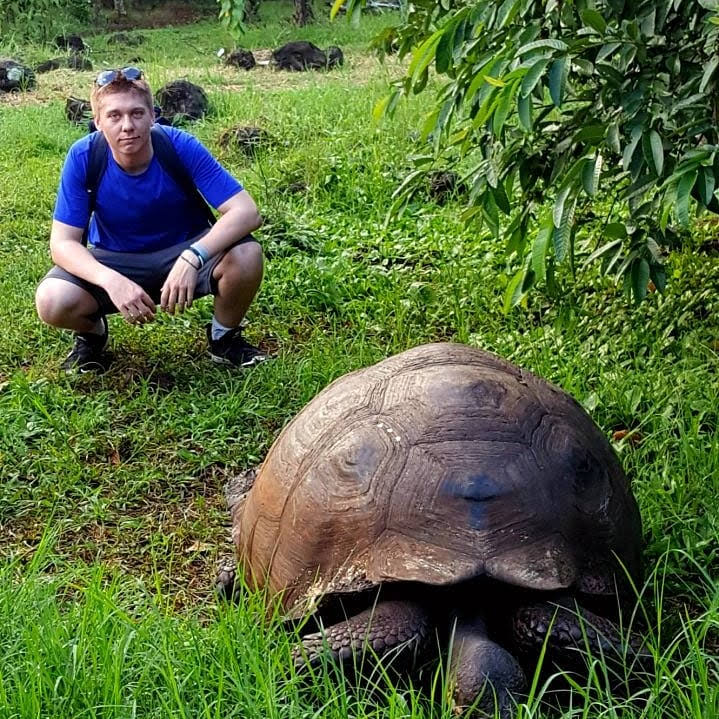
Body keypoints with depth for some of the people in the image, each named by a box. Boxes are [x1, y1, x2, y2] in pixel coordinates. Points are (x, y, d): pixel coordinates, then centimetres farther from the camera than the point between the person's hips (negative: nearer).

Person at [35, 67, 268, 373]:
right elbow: (63, 242, -19)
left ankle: (224, 336, 2)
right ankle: (92, 333, 10)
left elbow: (247, 212, -29)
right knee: (52, 302, -29)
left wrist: (193, 257, -44)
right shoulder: (83, 156, -20)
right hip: (113, 261, 0)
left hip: (184, 253, 0)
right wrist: (112, 281, -39)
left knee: (246, 255, -30)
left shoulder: (181, 147, -23)